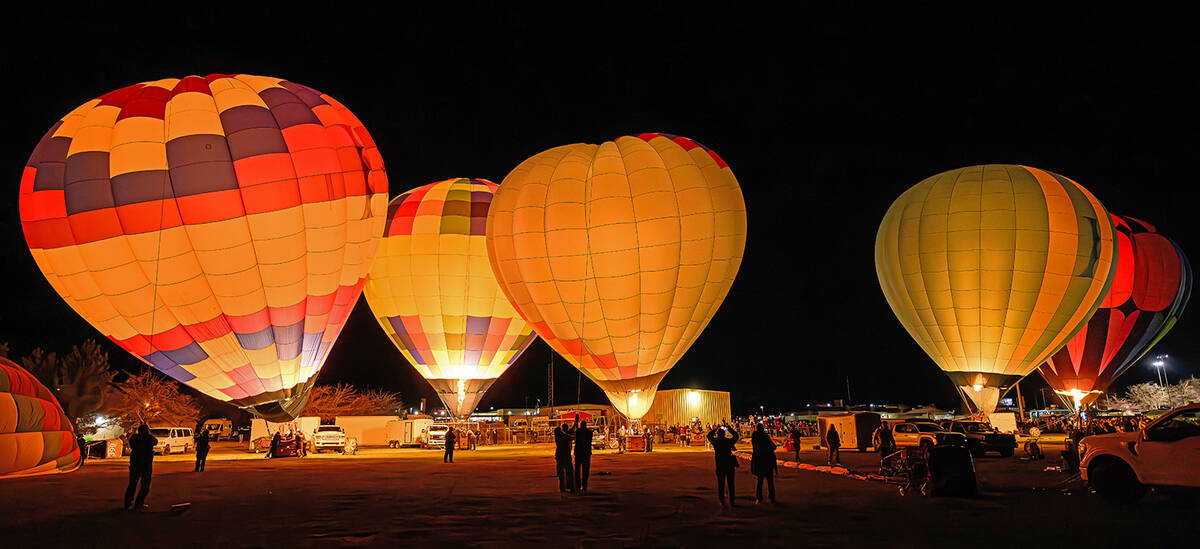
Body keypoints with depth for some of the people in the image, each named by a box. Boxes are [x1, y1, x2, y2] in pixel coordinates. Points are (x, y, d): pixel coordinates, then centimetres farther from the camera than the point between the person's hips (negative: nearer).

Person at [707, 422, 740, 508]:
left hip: (719, 466, 0)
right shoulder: (729, 441, -7)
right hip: (730, 465, 0)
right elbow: (736, 435, 13)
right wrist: (728, 427, 16)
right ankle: (732, 501, 13)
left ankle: (722, 502, 9)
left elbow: (708, 436, 14)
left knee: (721, 484, 8)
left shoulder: (715, 441, -6)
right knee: (731, 484, 10)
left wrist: (716, 428, 17)